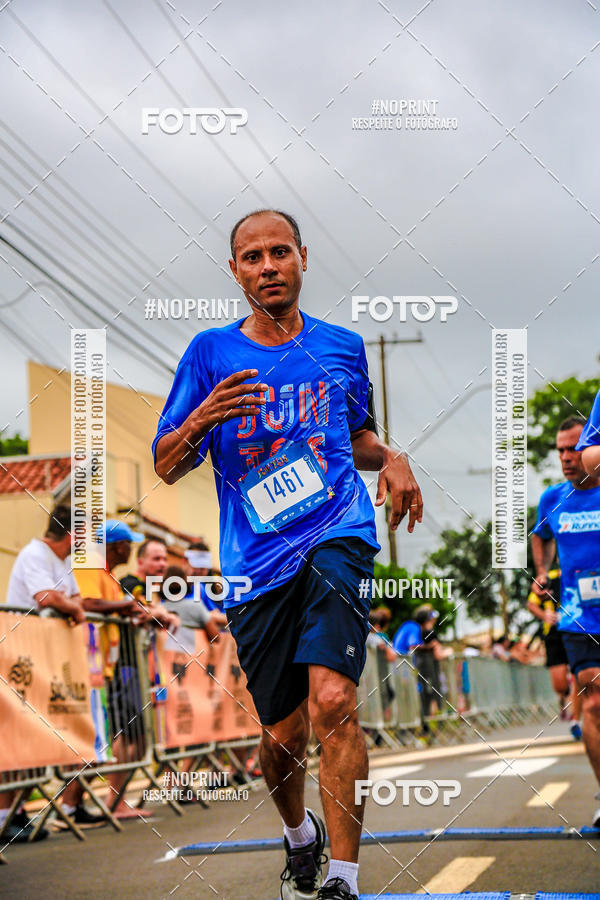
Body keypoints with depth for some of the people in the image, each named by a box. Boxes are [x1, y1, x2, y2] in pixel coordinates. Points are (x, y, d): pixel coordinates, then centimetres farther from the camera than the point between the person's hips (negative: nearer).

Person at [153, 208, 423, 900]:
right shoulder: (210, 353, 6)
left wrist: (391, 459, 6)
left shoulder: (342, 348, 11)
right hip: (257, 560, 1)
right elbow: (166, 466, 6)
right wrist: (201, 419, -15)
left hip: (337, 537, -1)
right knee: (283, 732, 6)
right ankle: (299, 835, 38)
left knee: (331, 700, -22)